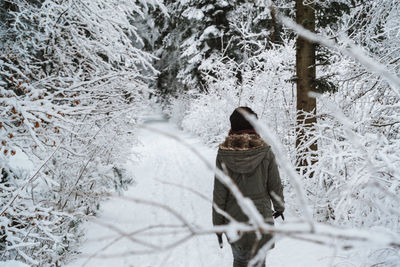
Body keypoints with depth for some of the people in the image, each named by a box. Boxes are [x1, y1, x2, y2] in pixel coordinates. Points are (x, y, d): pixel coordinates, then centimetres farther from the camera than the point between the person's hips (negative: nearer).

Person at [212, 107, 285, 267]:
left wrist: (218, 224, 2)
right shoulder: (264, 152, -13)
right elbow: (275, 186, -3)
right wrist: (279, 207, 16)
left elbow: (219, 193, -8)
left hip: (234, 219, 2)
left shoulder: (224, 154, -11)